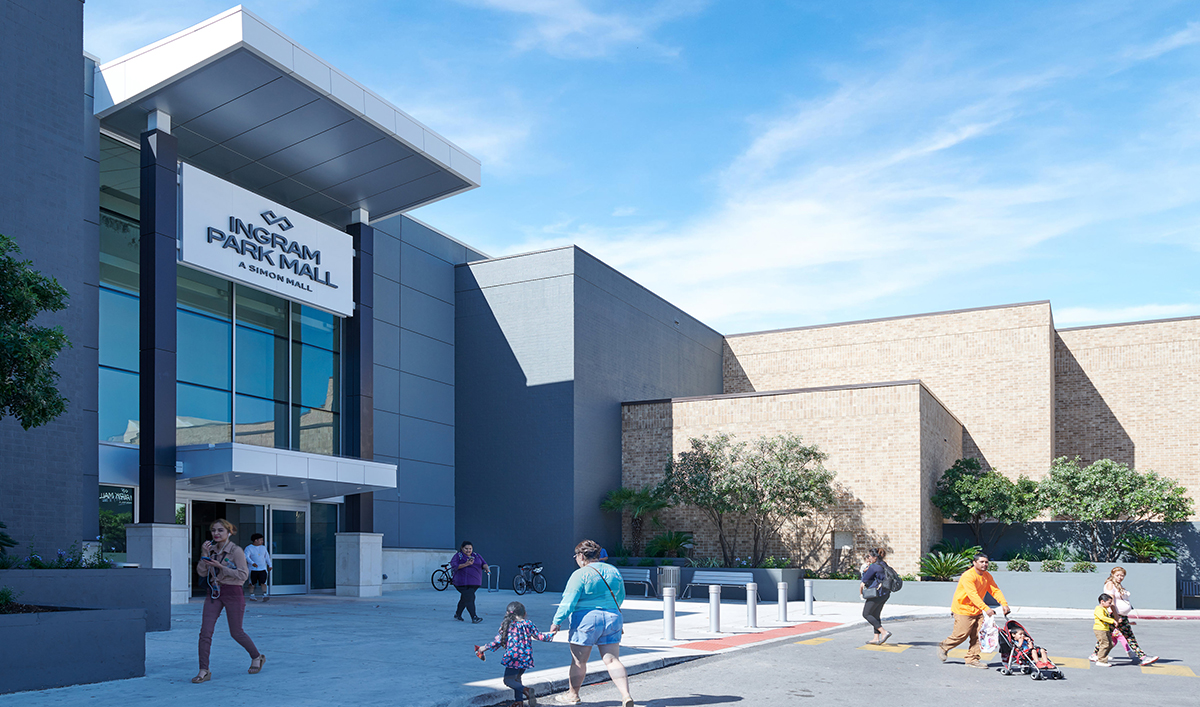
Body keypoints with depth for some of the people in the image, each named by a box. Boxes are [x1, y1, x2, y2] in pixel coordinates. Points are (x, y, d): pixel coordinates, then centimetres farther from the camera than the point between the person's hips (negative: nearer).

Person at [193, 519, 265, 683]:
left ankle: (257, 657, 31)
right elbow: (201, 572, 3)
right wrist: (204, 554, -11)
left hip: (232, 592, -5)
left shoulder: (236, 551, -12)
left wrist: (221, 566, -22)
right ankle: (204, 671, -1)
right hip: (214, 592, 5)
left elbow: (243, 575, -16)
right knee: (205, 631, -7)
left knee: (236, 633, 7)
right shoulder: (211, 549, 5)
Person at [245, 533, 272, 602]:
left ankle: (265, 595, -15)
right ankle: (252, 596, 18)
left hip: (262, 569, 3)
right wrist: (252, 563, -32)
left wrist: (269, 565, 21)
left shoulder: (263, 548, 13)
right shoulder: (249, 548, -4)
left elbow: (267, 557, 21)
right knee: (252, 584, 6)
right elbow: (247, 557, -18)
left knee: (263, 583, -9)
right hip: (253, 569, -3)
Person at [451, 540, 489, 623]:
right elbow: (454, 565, -15)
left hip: (475, 583, 5)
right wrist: (465, 564, -25)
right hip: (462, 582, -5)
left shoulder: (477, 556, 13)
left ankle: (457, 615, 29)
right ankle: (474, 617, -18)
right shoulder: (458, 556, -2)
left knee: (464, 598, 13)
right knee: (469, 598, -15)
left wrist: (486, 567, -15)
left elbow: (483, 563, 8)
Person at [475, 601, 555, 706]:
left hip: (513, 657, -5)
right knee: (516, 678, 22)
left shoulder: (506, 625, 0)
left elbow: (498, 641, 2)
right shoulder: (528, 624, 7)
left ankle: (526, 690, -23)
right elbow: (539, 636, 12)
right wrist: (551, 635, 31)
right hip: (526, 657, 5)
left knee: (508, 679, -2)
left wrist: (485, 648, 17)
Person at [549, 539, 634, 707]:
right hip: (612, 619, 6)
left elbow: (569, 601, -14)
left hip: (586, 620, -6)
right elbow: (620, 597, 20)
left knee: (578, 661, 10)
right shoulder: (613, 571, 9)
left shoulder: (580, 574, -12)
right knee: (612, 660, 4)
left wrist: (557, 621, -7)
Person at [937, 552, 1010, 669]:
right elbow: (973, 595, -32)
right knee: (961, 634, -4)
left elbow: (995, 590, -1)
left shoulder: (987, 576, 4)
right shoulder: (968, 576, -23)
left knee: (978, 635, -1)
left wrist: (1004, 604, -18)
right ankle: (943, 647, 19)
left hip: (977, 610, 7)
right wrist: (986, 608, -41)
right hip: (963, 609, -7)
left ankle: (973, 659, 9)